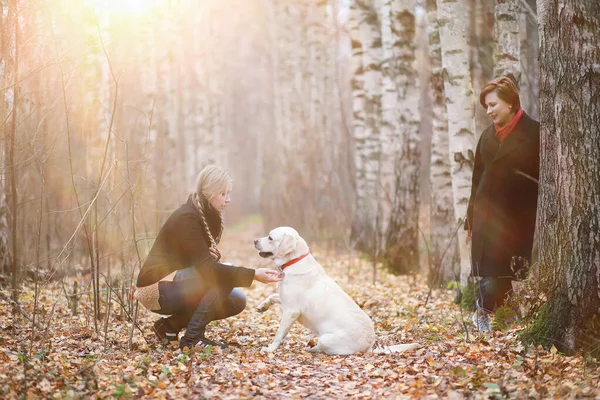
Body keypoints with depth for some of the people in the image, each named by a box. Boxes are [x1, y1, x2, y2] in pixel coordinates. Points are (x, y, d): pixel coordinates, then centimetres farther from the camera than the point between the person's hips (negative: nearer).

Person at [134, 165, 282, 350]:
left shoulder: (209, 217, 7)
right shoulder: (186, 218, -21)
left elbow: (207, 261, 18)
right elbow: (206, 268, -30)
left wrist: (213, 256, -8)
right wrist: (253, 275, -32)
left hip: (178, 283, 9)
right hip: (158, 288, -9)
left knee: (237, 301, 0)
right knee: (223, 275, -23)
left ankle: (170, 325, 7)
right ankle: (192, 338, -16)